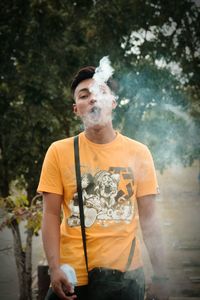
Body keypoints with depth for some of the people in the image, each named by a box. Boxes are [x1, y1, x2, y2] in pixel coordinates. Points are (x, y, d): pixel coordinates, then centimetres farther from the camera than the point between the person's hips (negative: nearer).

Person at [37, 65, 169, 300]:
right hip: (73, 277, 0)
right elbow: (51, 215, -2)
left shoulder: (139, 153, 1)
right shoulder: (59, 152, 0)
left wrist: (160, 276, -1)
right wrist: (55, 269, -13)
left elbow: (148, 218, 2)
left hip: (126, 275, 1)